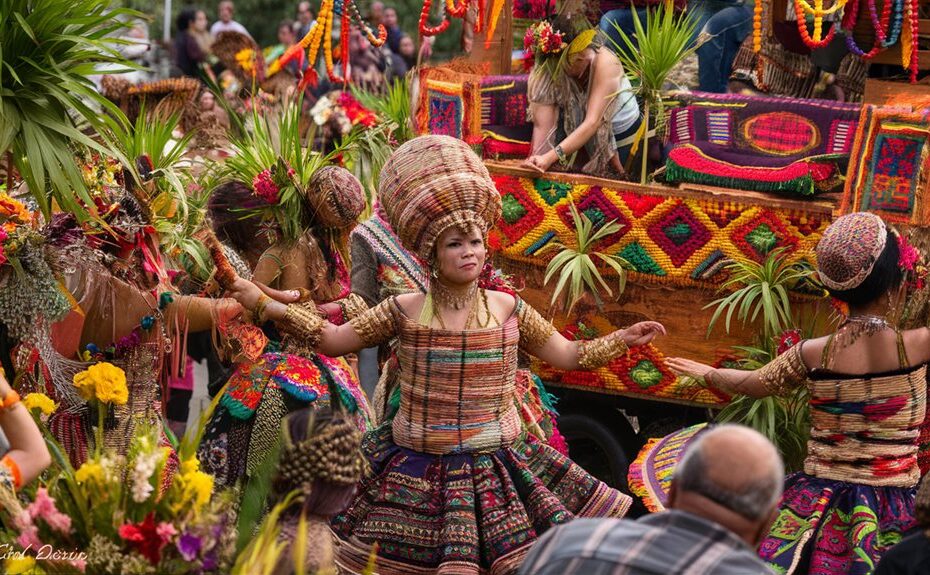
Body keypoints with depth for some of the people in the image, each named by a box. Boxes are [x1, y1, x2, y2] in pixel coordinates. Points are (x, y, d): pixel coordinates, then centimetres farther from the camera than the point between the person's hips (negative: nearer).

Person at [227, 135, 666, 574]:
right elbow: (332, 340, 3)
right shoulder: (405, 311, -4)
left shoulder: (506, 308, 0)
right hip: (415, 470, -1)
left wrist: (624, 339, 5)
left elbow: (568, 355, 11)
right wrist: (264, 303, -3)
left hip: (494, 468, 1)